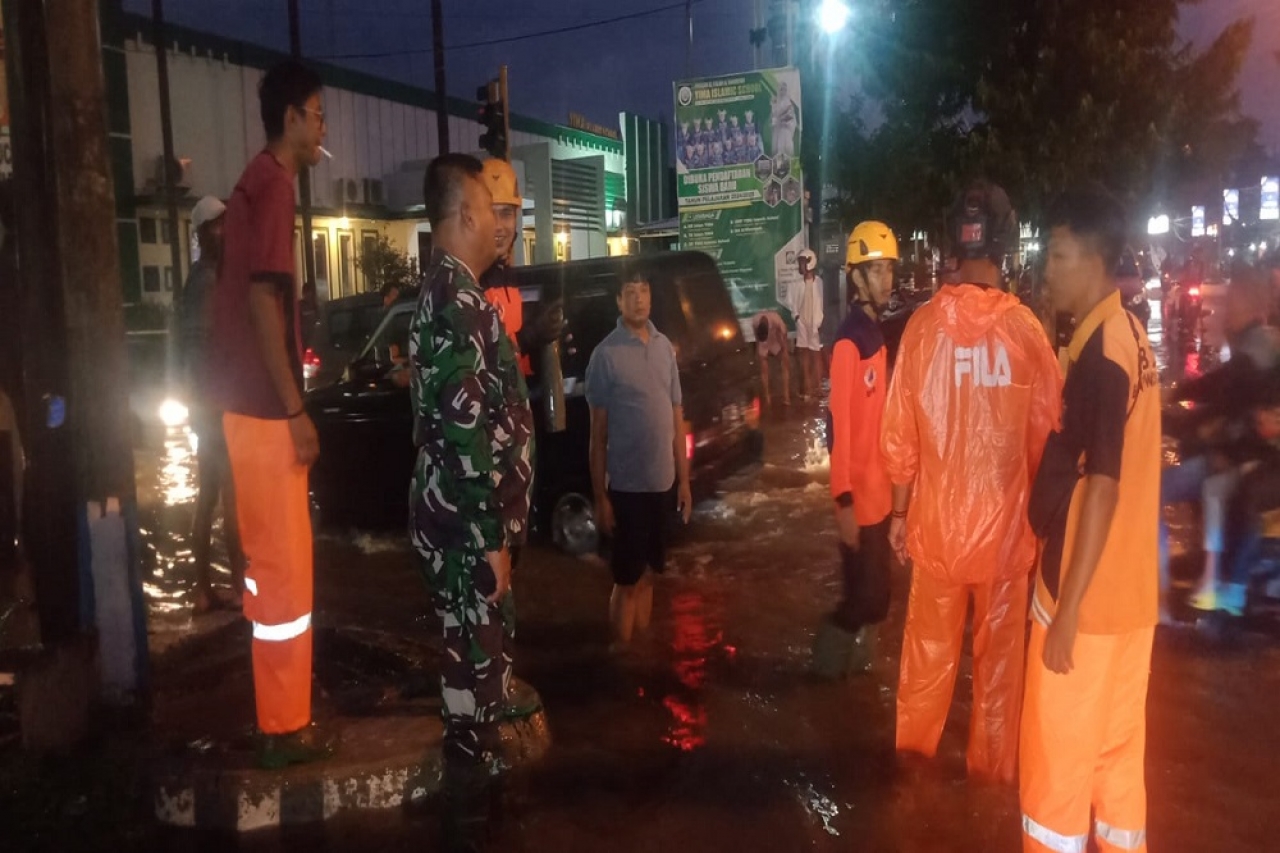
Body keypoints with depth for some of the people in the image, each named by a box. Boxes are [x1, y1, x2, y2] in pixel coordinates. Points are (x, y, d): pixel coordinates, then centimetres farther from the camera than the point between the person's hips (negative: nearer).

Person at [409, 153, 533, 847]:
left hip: (463, 519, 10)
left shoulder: (446, 292, 13)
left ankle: (474, 792, 37)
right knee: (474, 669, 2)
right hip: (467, 525, -10)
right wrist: (492, 538, -21)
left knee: (477, 660, 21)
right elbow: (464, 433, -25)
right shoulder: (457, 302, -19)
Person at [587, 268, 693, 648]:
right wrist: (600, 496, -9)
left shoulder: (665, 347, 6)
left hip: (662, 482, 5)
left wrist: (683, 479, 11)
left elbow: (677, 417, 11)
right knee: (627, 580, 5)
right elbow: (598, 432, -9)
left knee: (648, 574, 17)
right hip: (626, 485, -5)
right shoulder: (606, 353, -11)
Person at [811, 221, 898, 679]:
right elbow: (838, 424, -22)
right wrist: (844, 500, -22)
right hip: (858, 495, -9)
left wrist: (889, 481, 18)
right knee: (867, 596, 3)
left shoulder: (876, 333, 9)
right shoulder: (849, 341, -19)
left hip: (879, 490, 9)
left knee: (875, 593, 18)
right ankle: (831, 654, 23)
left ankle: (854, 657, 34)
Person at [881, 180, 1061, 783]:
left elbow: (899, 433, -4)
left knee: (929, 642, 18)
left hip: (936, 517, 1)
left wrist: (899, 511, 8)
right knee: (999, 652, 15)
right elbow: (1047, 434, -6)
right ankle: (992, 762, 30)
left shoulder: (923, 324, -9)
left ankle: (915, 745, 36)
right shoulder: (1025, 328, -12)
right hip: (1005, 519, -1)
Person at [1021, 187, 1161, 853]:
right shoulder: (1129, 336, 9)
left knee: (1058, 754, 6)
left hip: (1087, 595, -9)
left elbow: (1100, 486, -22)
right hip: (1127, 591, 9)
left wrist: (1066, 608, -18)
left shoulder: (1100, 351, -19)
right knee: (1116, 746, 19)